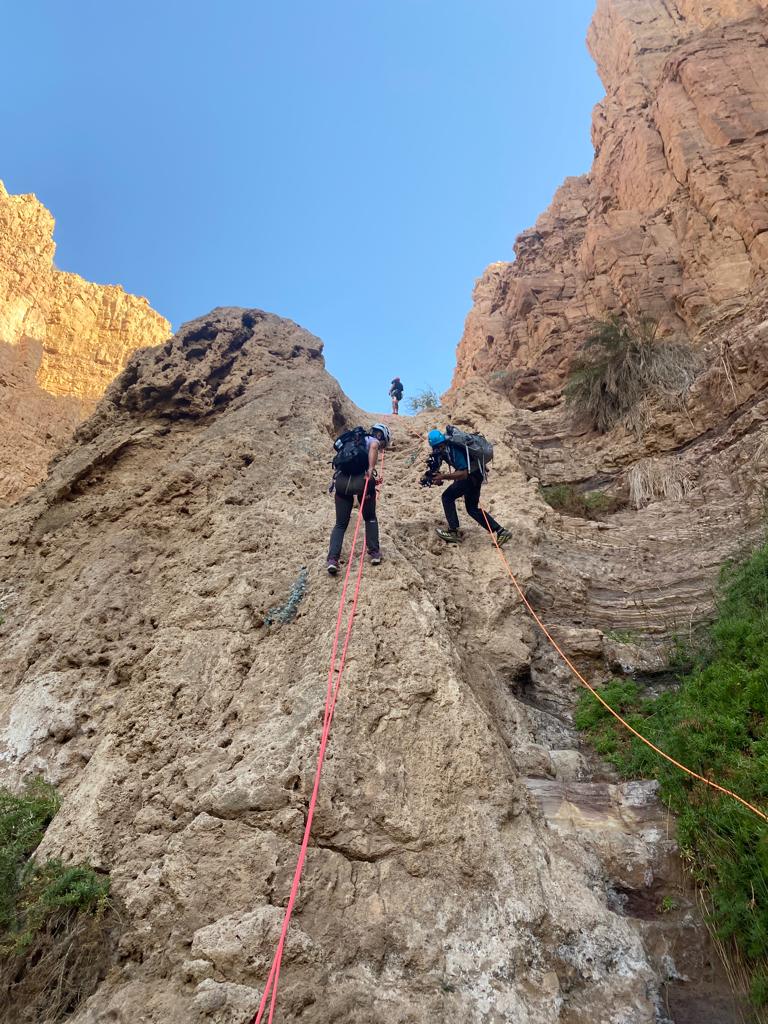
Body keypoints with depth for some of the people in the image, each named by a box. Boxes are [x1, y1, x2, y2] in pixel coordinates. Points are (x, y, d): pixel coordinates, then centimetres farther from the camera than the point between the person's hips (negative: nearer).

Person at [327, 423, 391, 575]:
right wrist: (371, 468, -17)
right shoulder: (372, 440, 12)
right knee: (370, 518, 21)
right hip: (361, 480, -4)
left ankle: (332, 559, -4)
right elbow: (374, 447, -15)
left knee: (341, 524, 11)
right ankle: (374, 552, 21)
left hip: (341, 481, 5)